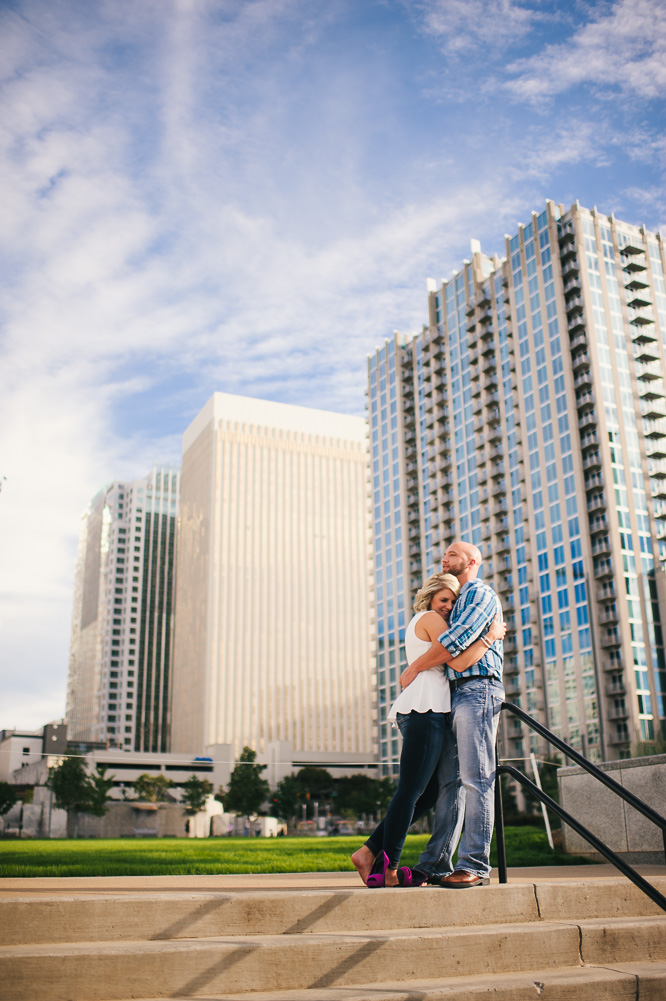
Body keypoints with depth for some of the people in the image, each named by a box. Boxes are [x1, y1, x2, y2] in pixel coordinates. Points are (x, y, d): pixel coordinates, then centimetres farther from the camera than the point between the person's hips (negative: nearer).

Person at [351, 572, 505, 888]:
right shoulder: (429, 618, -1)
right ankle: (389, 869, -3)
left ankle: (369, 852, 8)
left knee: (428, 793, 10)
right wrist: (491, 636, 0)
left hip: (415, 711, 10)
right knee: (411, 791, -7)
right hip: (426, 709, -10)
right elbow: (459, 662, -9)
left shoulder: (417, 624, 28)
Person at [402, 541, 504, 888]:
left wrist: (413, 669, -9)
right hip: (454, 695, 9)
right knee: (446, 780, 4)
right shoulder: (456, 602, 29)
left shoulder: (481, 593, -1)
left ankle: (475, 866, -11)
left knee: (476, 778, -11)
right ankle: (435, 864, 4)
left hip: (477, 690, -9)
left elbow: (455, 642, -14)